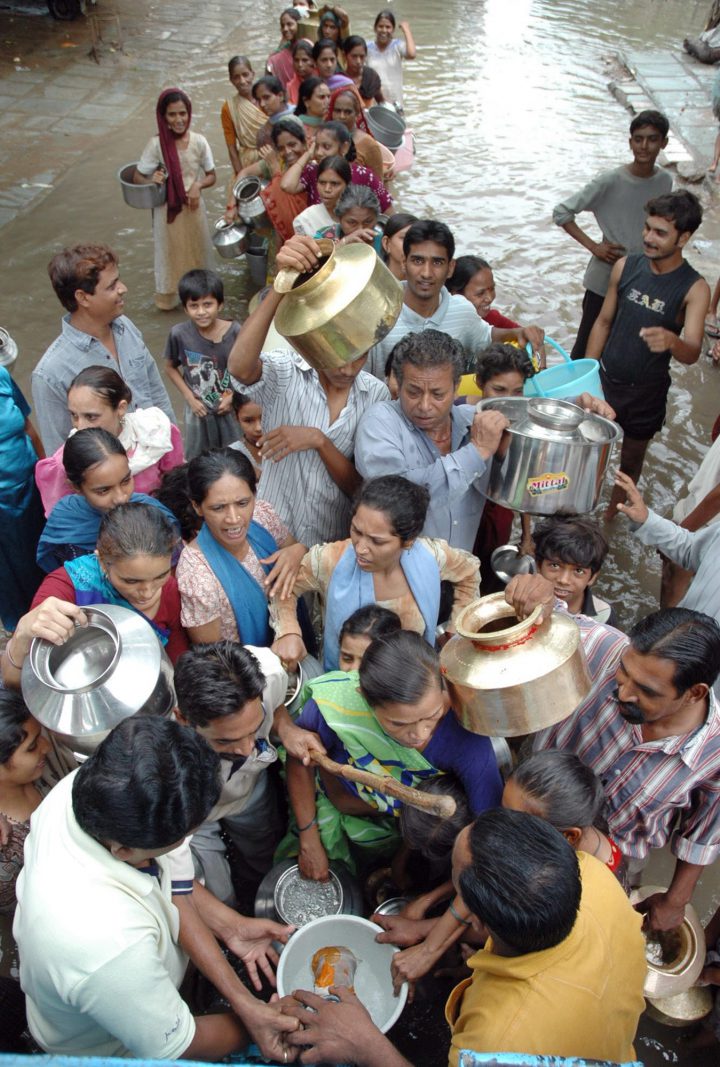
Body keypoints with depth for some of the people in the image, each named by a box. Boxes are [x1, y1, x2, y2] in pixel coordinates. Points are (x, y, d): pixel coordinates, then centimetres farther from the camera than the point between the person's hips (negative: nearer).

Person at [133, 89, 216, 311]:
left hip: (193, 206, 2)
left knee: (197, 251, 17)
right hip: (168, 209, -2)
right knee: (171, 253, 12)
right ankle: (168, 298, 31)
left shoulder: (198, 141, -9)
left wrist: (198, 185, -19)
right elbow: (137, 177, -7)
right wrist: (152, 181, -30)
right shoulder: (156, 144, -15)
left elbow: (212, 176, 2)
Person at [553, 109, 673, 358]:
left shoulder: (665, 181, 0)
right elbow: (561, 213, -12)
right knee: (587, 346, 2)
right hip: (604, 279, -4)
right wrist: (593, 246, -14)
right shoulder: (609, 181, -15)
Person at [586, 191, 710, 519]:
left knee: (631, 459, 17)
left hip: (646, 393, -2)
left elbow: (692, 353, -26)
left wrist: (671, 340, -49)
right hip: (604, 380, 2)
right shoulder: (626, 266, -7)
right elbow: (604, 321, 4)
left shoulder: (694, 288, -17)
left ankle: (610, 515, 40)